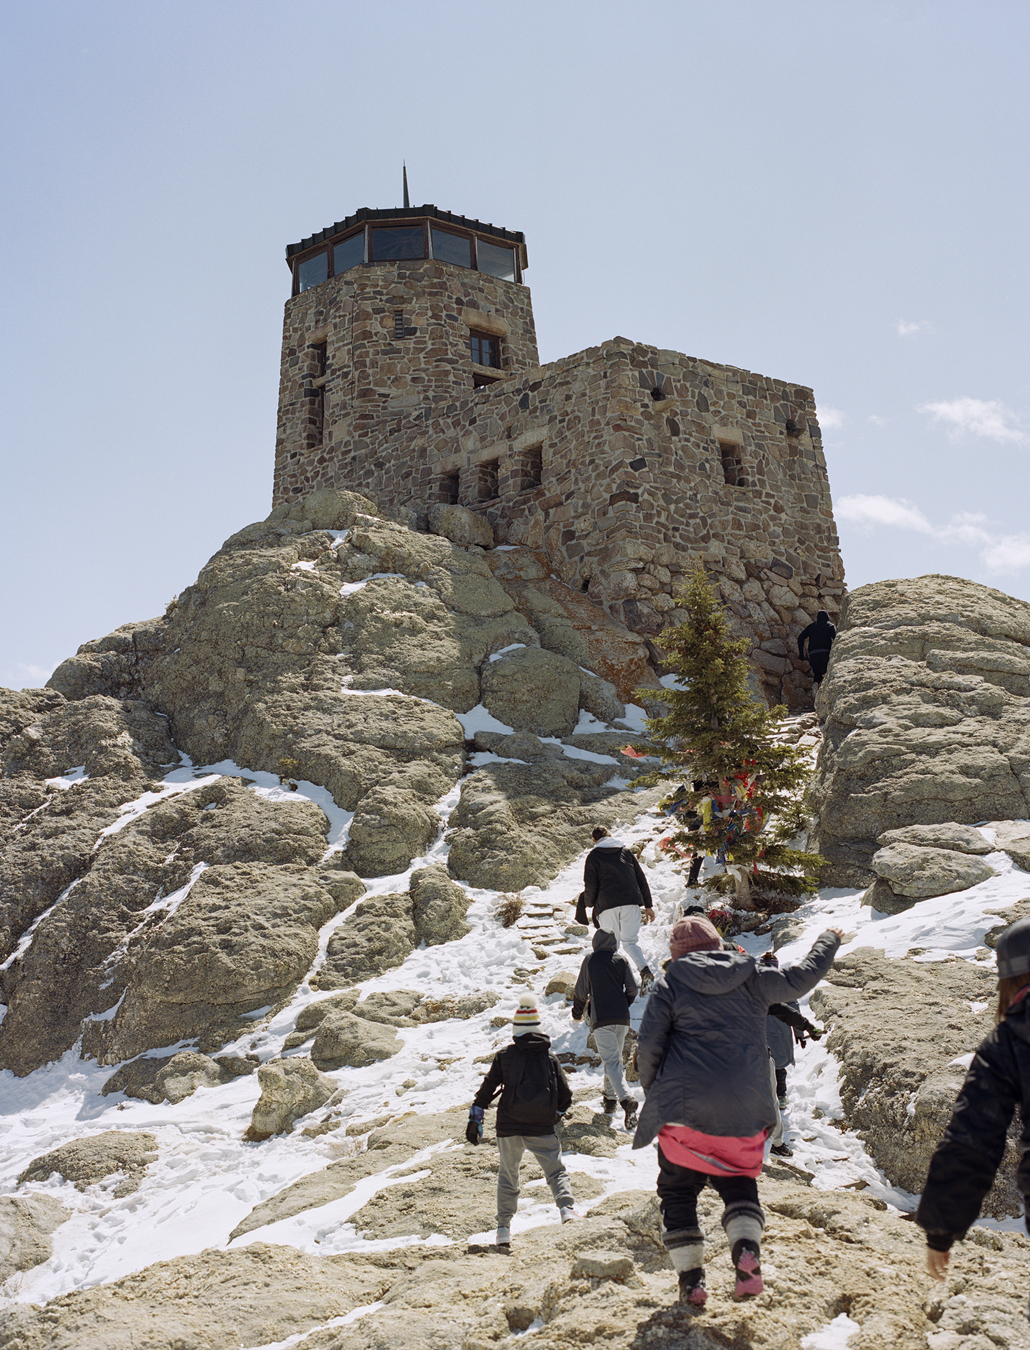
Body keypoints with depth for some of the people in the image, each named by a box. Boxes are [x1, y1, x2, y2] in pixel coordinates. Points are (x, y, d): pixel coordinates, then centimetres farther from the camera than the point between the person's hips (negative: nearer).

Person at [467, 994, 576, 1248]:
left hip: (509, 1126, 1)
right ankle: (566, 1207, -18)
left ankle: (504, 1226, 17)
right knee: (556, 1169, 6)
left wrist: (474, 1119, 7)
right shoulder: (549, 1057, 5)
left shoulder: (504, 1055, 2)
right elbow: (565, 1095, 6)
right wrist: (556, 1114, 25)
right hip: (542, 1129, -1)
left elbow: (488, 1087, 1)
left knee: (508, 1174, 17)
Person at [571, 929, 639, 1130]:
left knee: (611, 1062, -10)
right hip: (622, 1017, 4)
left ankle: (626, 1099, -28)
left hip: (601, 1018, -3)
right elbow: (632, 989, 4)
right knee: (616, 1058, 21)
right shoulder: (621, 959, 7)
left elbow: (581, 991, 5)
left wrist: (577, 1013, 21)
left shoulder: (590, 960, 2)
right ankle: (609, 1096, 29)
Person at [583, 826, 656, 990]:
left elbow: (590, 886, -1)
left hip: (607, 905, -3)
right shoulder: (626, 851, 17)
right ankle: (644, 970, -16)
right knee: (630, 941, 8)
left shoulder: (593, 856, 6)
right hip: (631, 903, 3)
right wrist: (648, 905, 18)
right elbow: (641, 878, 15)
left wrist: (590, 904, 18)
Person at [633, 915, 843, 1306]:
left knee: (678, 1189, 15)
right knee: (739, 1181, 22)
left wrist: (653, 1092, 11)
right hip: (744, 1109, 2)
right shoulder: (752, 977, 6)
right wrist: (827, 941, 34)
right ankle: (747, 1248, -2)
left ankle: (690, 1277, 12)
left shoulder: (670, 984, 0)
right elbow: (799, 978, 18)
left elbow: (648, 1045, -5)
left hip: (684, 1106, -2)